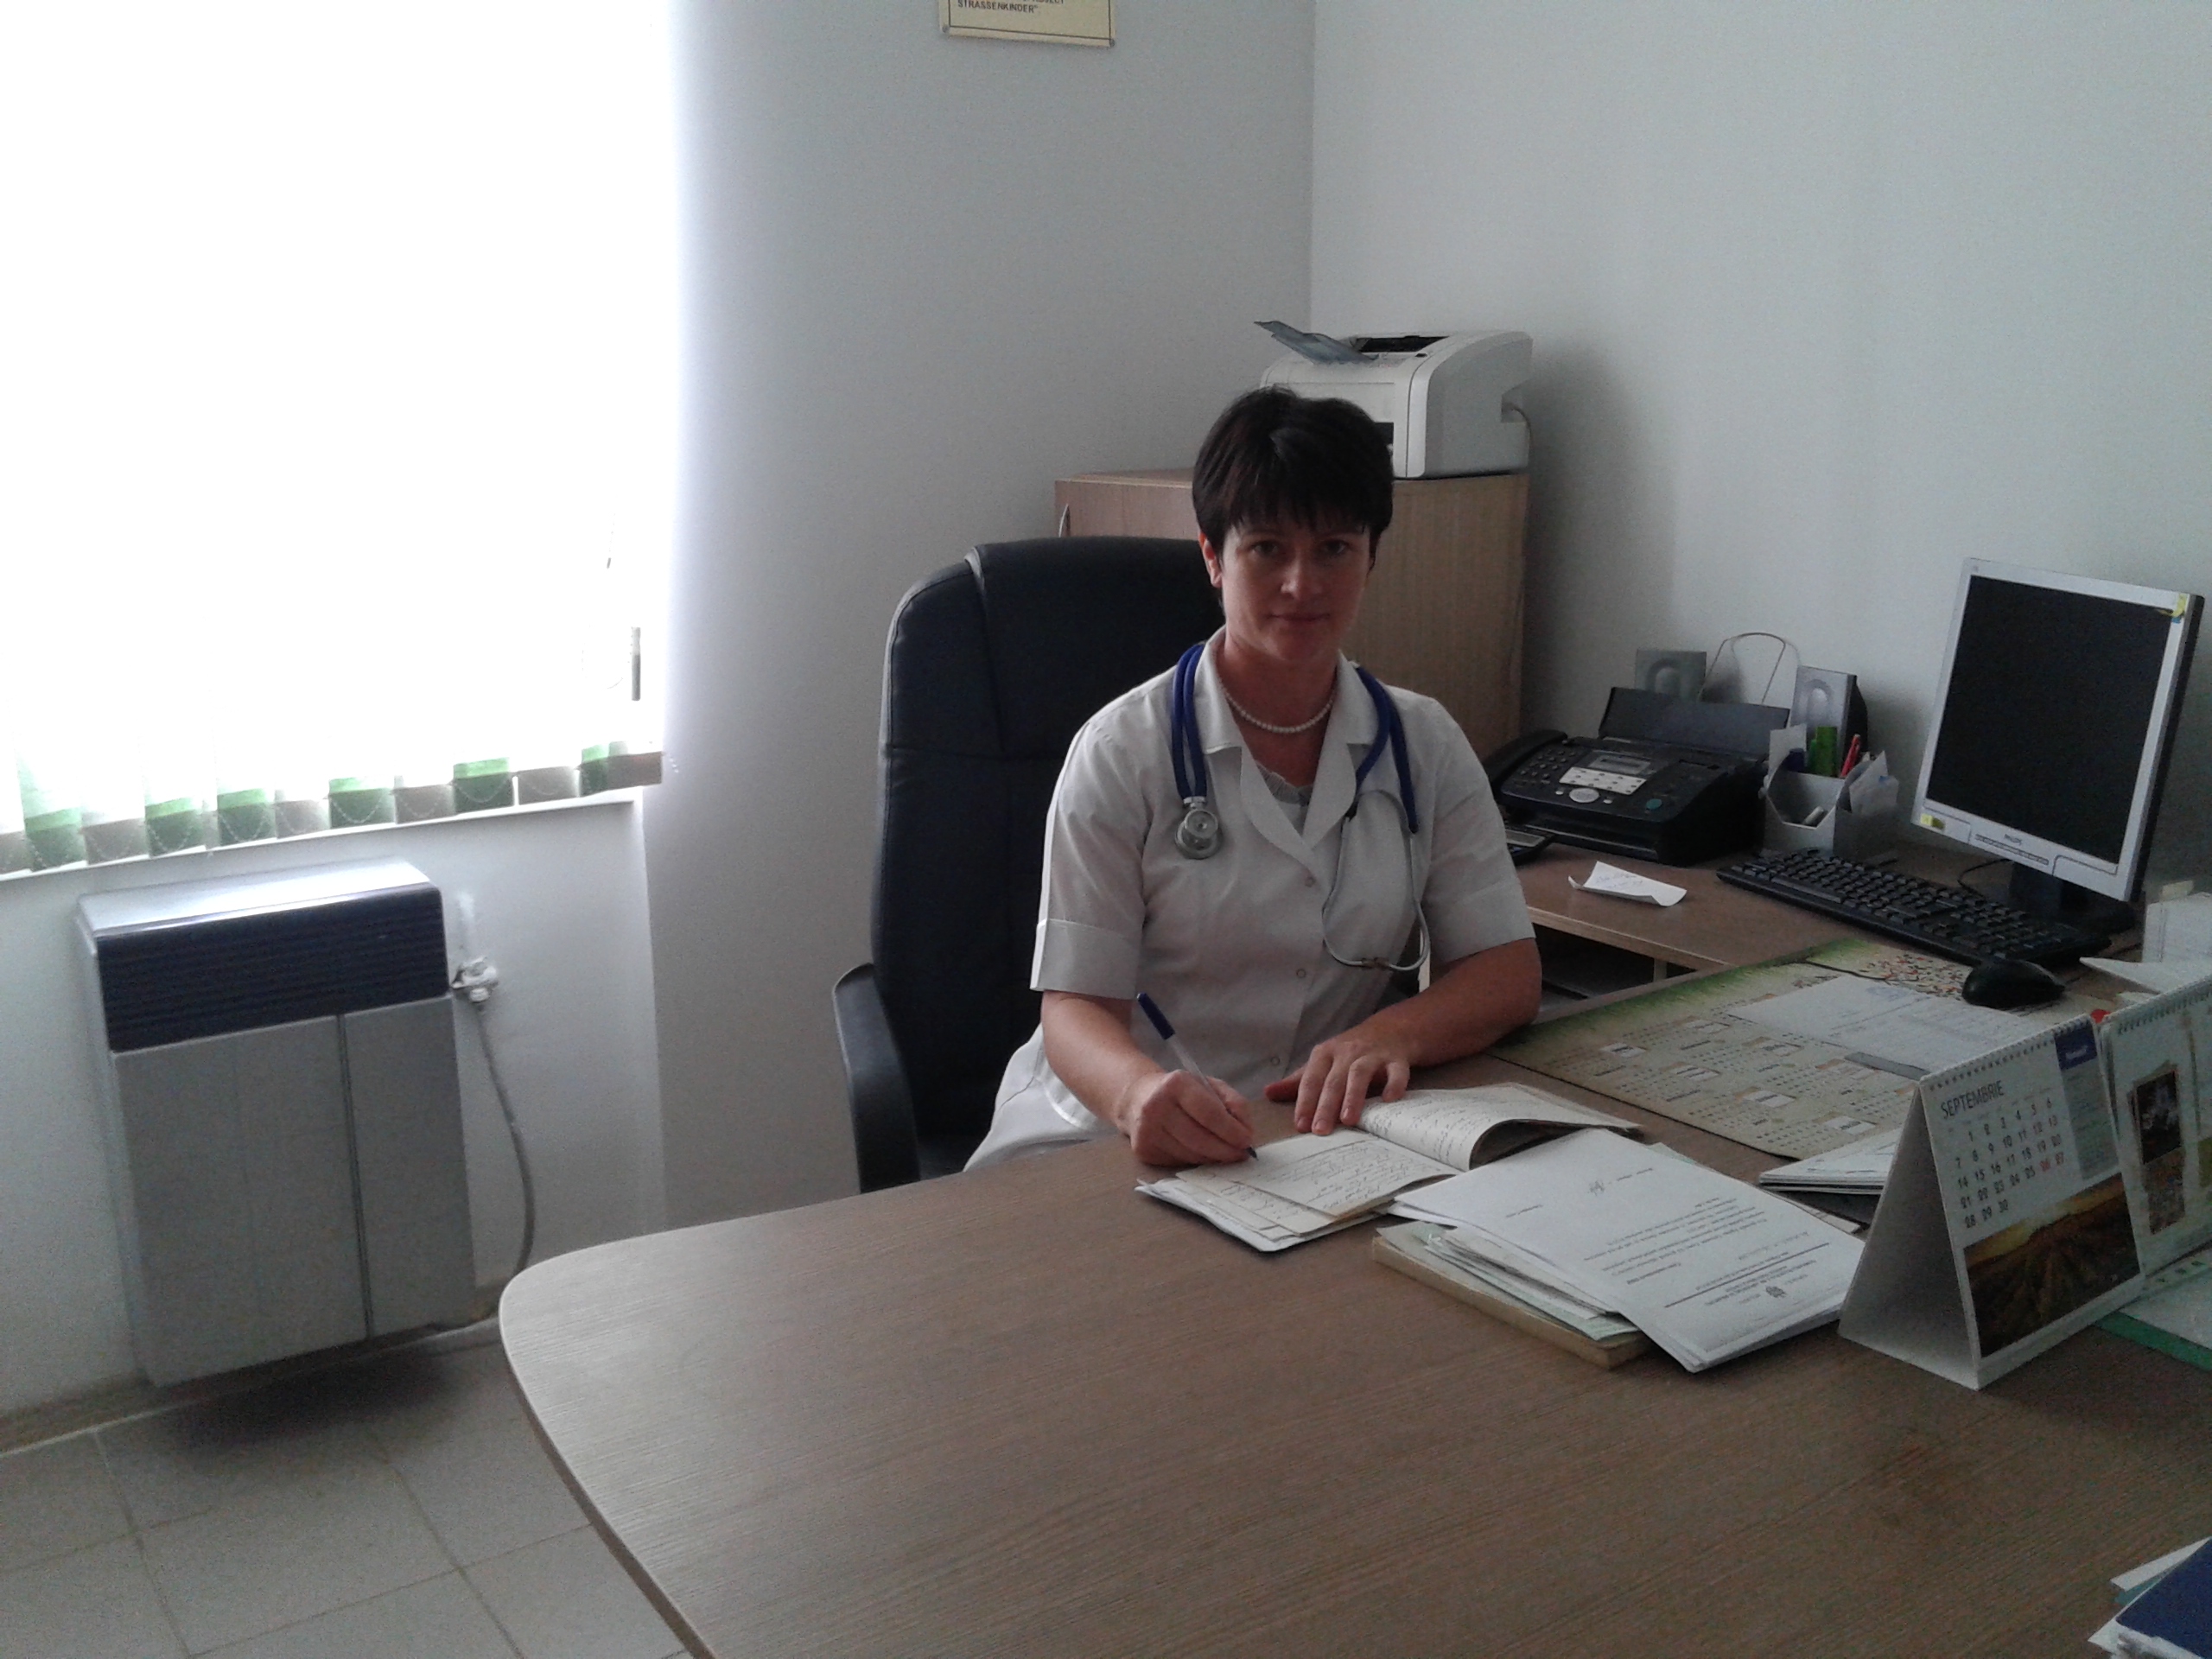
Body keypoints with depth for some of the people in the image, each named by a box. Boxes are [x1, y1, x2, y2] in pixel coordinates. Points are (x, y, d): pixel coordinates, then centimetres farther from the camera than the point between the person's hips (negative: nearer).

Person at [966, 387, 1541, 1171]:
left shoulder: (1424, 743, 8)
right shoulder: (1123, 751, -3)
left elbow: (1508, 973, 4)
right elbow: (1077, 1006, -8)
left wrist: (1390, 1033, -19)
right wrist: (1142, 1091, -33)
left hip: (1331, 1135, 3)